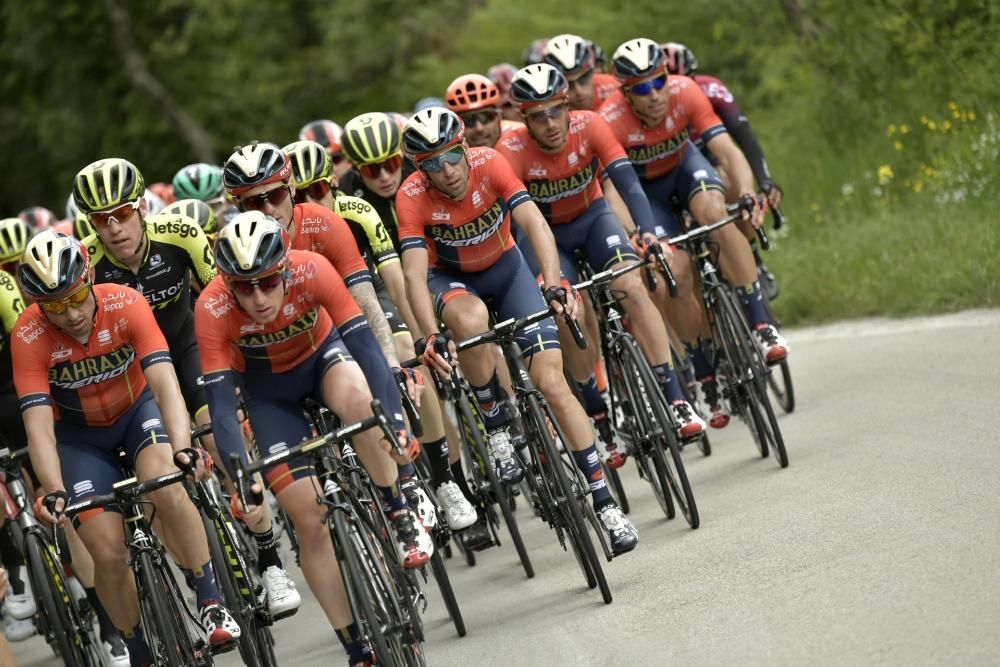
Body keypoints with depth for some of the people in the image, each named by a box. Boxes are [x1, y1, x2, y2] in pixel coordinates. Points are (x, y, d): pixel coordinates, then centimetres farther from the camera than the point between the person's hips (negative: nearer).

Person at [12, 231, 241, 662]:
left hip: (138, 409, -1)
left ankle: (210, 603, -18)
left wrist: (181, 448, -53)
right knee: (108, 555, -12)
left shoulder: (125, 304, -29)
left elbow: (165, 384, -37)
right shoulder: (28, 336, -28)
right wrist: (54, 492, -47)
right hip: (81, 434, 1)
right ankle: (140, 654, 12)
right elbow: (39, 426, -31)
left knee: (167, 489, -33)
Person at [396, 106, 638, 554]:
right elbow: (414, 272, -33)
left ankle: (604, 503, -7)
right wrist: (430, 335, -49)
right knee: (471, 320, -40)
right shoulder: (412, 197, -26)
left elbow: (534, 223, -35)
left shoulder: (489, 164, -25)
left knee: (551, 381, -13)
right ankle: (496, 429, -17)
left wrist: (554, 286, -50)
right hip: (451, 278, -1)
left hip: (505, 267, 1)